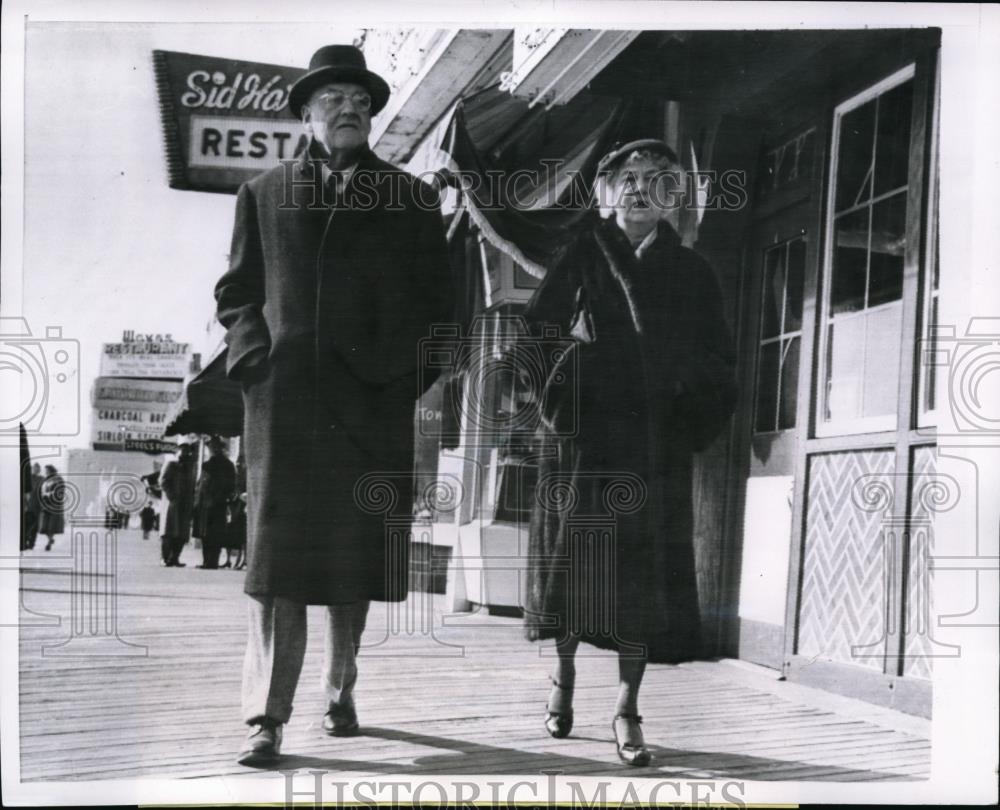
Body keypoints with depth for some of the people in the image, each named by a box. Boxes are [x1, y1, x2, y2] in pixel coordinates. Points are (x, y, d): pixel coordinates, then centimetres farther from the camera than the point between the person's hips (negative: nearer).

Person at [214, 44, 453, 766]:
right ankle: (267, 719, -3)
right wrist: (253, 356, -1)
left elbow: (437, 304, 11)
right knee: (277, 558, -6)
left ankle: (341, 692, 24)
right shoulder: (263, 194, 15)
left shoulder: (412, 201, 12)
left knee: (357, 558, 7)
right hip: (283, 400, 0)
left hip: (373, 404, 1)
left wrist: (407, 375, -1)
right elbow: (237, 291, 16)